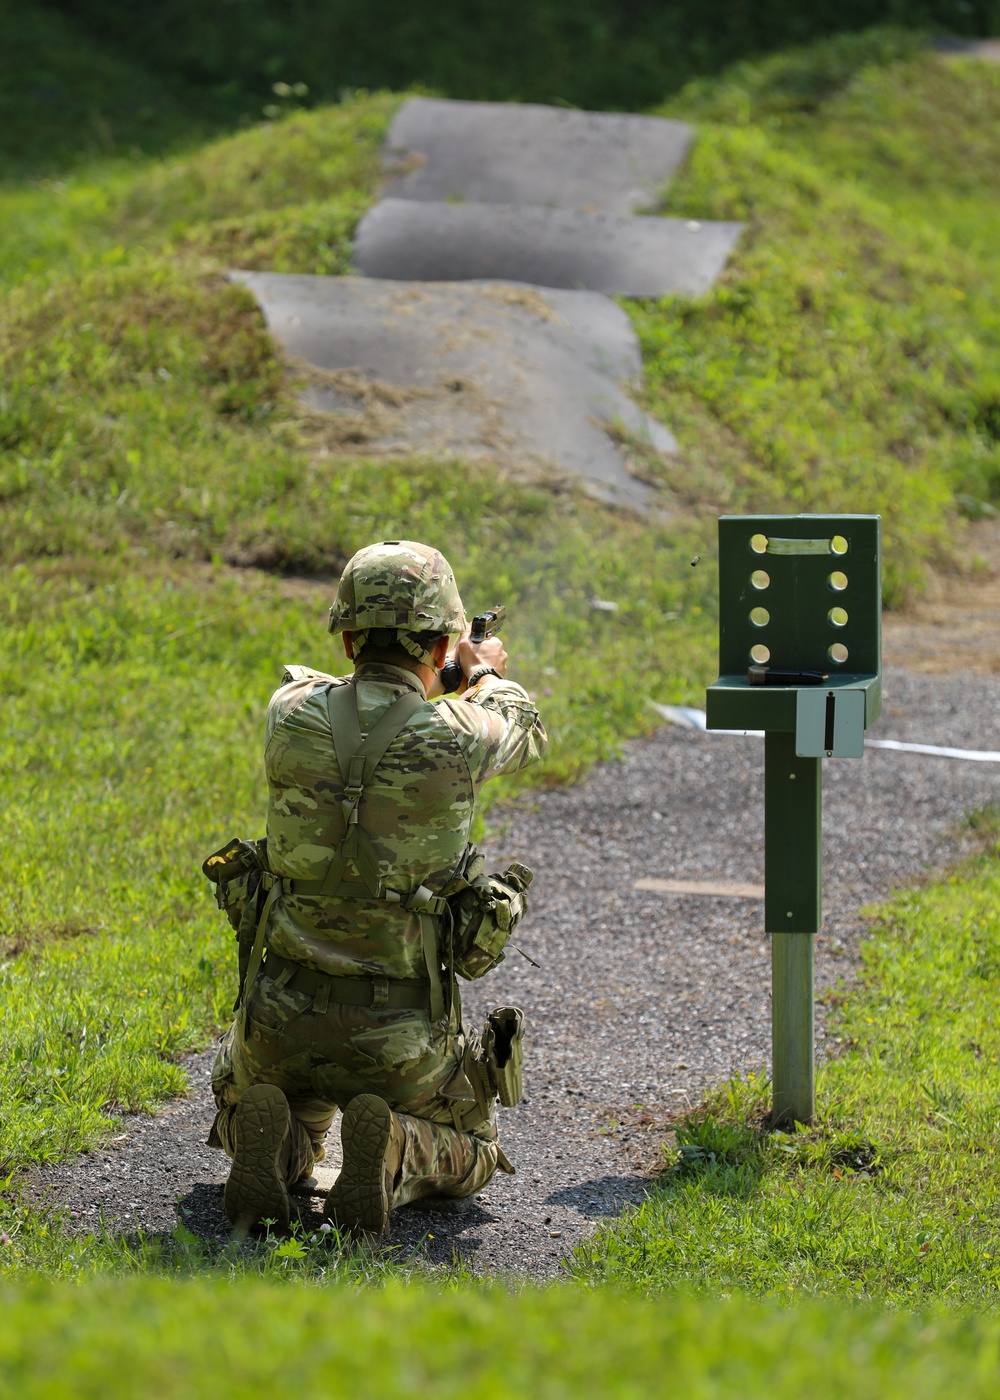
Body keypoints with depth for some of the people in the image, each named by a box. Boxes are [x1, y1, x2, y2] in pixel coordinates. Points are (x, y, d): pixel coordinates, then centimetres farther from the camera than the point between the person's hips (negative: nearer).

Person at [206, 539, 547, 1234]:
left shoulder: (292, 713, -7)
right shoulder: (455, 740, -14)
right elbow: (526, 733, 12)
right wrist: (489, 674, 36)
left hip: (281, 1016, 2)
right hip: (399, 1034, -2)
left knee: (246, 1119, 35)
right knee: (470, 1156, 27)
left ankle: (269, 1143, -3)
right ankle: (394, 1155, -9)